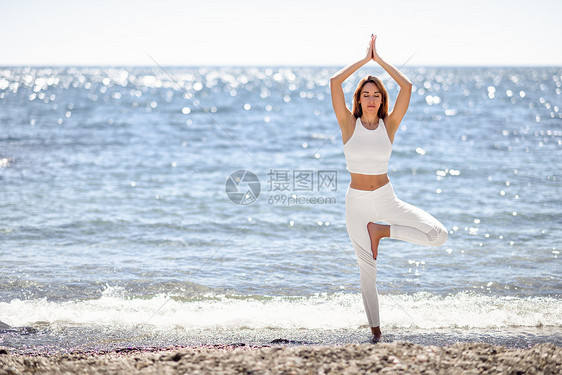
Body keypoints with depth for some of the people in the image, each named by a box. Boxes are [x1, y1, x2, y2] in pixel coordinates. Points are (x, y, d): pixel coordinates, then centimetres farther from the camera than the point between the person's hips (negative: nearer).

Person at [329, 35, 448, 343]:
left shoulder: (389, 125, 1)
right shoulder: (349, 124, -2)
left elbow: (406, 87, -9)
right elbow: (334, 83, -13)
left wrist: (379, 60, -4)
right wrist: (364, 59, -6)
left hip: (386, 199, 2)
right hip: (357, 202, -1)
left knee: (438, 235, -15)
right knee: (367, 269, 2)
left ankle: (381, 230, 1)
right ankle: (375, 330, 16)